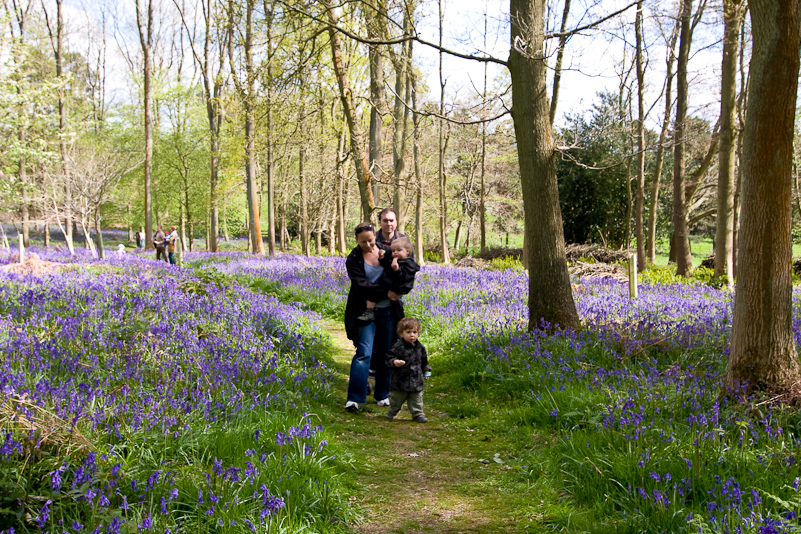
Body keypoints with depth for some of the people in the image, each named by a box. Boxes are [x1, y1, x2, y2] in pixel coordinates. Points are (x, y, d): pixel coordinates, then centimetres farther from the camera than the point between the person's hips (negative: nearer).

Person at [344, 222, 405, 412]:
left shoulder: (386, 251, 6)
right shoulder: (353, 259, -5)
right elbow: (362, 285, -14)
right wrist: (386, 293, -16)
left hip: (388, 311, 4)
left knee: (386, 353, 8)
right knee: (364, 353, -11)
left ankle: (382, 395, 21)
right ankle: (354, 398, -9)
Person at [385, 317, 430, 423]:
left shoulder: (420, 347, 5)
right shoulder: (397, 347, -14)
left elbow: (424, 361, 19)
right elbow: (388, 358, -13)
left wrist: (426, 372, 21)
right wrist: (394, 362, -31)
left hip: (416, 381, 3)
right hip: (400, 380, -3)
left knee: (417, 398, 6)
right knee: (397, 398, 11)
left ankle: (418, 414, 18)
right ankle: (392, 411, 32)